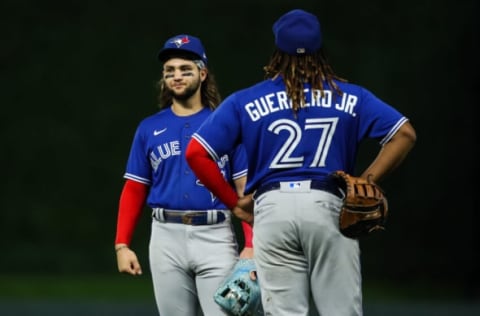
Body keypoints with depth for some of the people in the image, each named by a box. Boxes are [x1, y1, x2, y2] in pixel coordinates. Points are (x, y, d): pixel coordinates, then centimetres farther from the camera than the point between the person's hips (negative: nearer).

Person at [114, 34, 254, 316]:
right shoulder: (149, 129, 12)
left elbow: (245, 189, 0)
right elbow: (134, 190, 12)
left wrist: (251, 245, -10)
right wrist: (122, 245, 2)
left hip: (215, 237, -3)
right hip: (166, 239, 3)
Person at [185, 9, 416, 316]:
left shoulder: (245, 101, 9)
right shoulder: (350, 96, 11)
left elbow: (196, 152, 4)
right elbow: (404, 134, 4)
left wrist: (234, 202, 12)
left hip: (271, 210, 1)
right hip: (329, 206, 0)